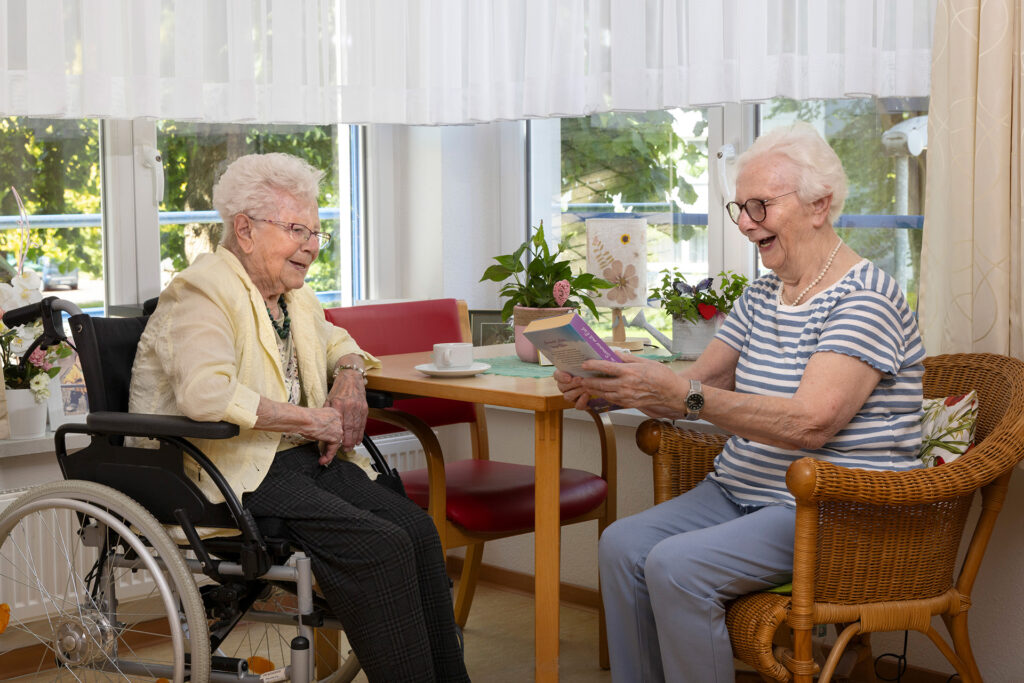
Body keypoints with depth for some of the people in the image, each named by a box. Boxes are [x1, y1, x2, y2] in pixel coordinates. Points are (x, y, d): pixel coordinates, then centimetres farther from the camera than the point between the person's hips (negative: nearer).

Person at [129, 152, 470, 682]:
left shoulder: (295, 296, 18)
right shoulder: (201, 293, -9)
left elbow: (335, 340, 38)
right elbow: (206, 394, -26)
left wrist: (350, 377, 13)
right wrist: (312, 420, -19)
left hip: (303, 458, 8)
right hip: (237, 467, -8)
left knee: (417, 528, -15)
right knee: (380, 545, -25)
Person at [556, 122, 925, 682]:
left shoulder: (864, 298, -14)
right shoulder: (761, 294, 14)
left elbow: (811, 422, -27)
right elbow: (697, 385, 11)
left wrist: (680, 395, -33)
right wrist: (607, 389, -9)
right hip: (739, 492, 8)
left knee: (676, 565, -26)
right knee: (622, 544, -13)